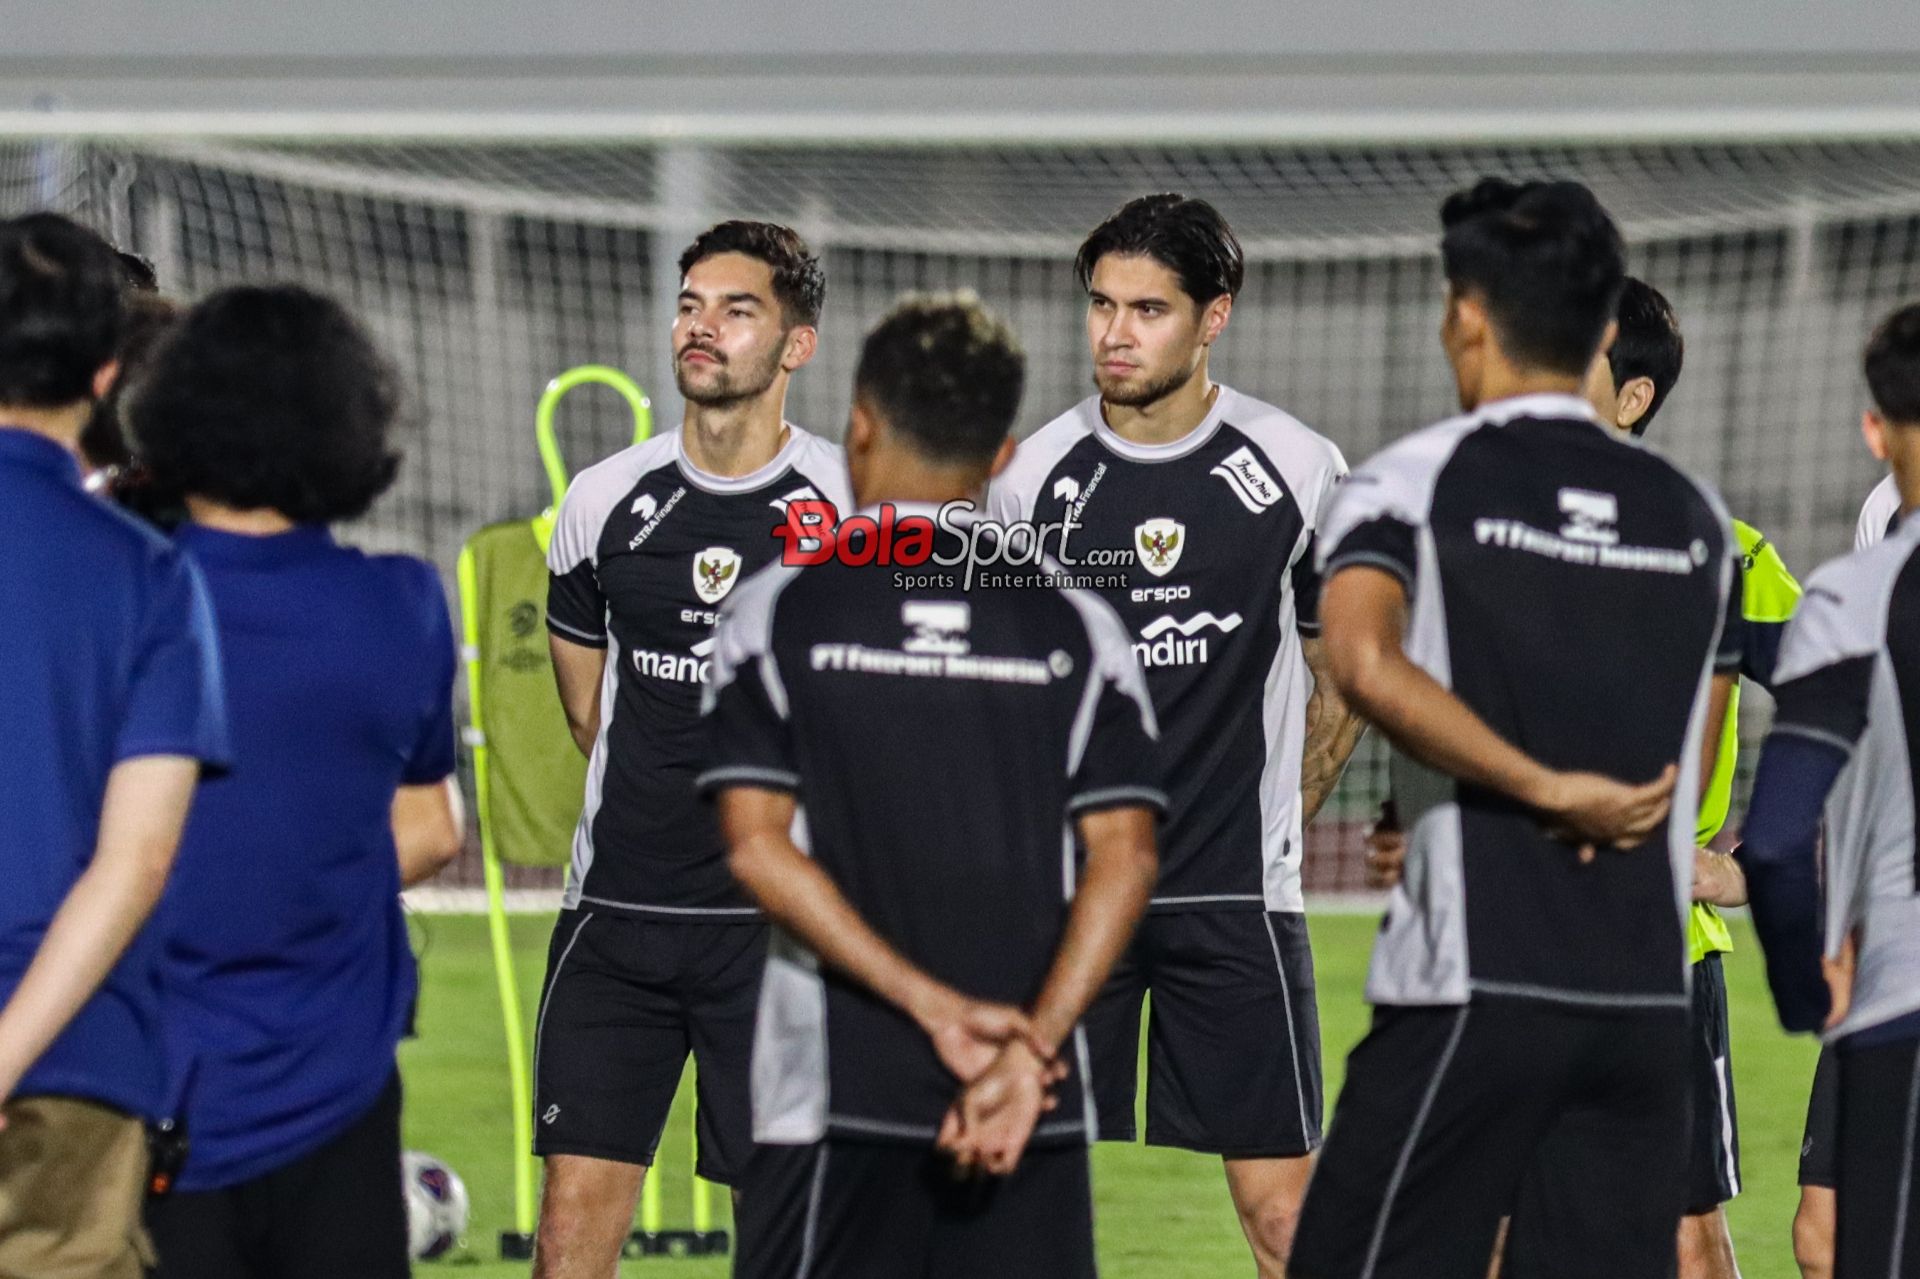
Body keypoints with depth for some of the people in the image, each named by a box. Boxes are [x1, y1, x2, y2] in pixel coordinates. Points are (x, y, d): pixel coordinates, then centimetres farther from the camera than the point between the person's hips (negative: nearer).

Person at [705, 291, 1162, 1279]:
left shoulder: (780, 609, 1)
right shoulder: (1074, 626, 6)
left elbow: (757, 845, -8)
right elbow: (1125, 855, -4)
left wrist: (936, 1006, -10)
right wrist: (1030, 1048, -11)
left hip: (837, 1096, -2)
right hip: (1037, 1114, 2)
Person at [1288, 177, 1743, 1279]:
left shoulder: (1416, 482, -2)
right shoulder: (1696, 517, 13)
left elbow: (1368, 662, -22)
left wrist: (1546, 787, -16)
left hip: (1475, 990, -4)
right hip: (1647, 1000, 4)